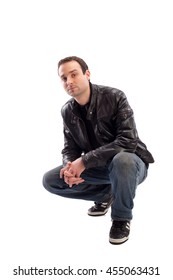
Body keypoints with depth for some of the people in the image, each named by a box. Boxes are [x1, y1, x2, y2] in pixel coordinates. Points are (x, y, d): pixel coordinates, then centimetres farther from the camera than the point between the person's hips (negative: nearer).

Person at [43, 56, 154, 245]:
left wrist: (84, 161, -31)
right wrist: (70, 165, -25)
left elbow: (128, 141, -28)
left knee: (122, 161, -42)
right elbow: (70, 148, 1)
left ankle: (122, 218, -13)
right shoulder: (67, 111, -3)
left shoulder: (114, 97, -20)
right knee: (50, 180, -7)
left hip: (130, 162, -5)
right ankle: (105, 194, 11)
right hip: (97, 167, 6)